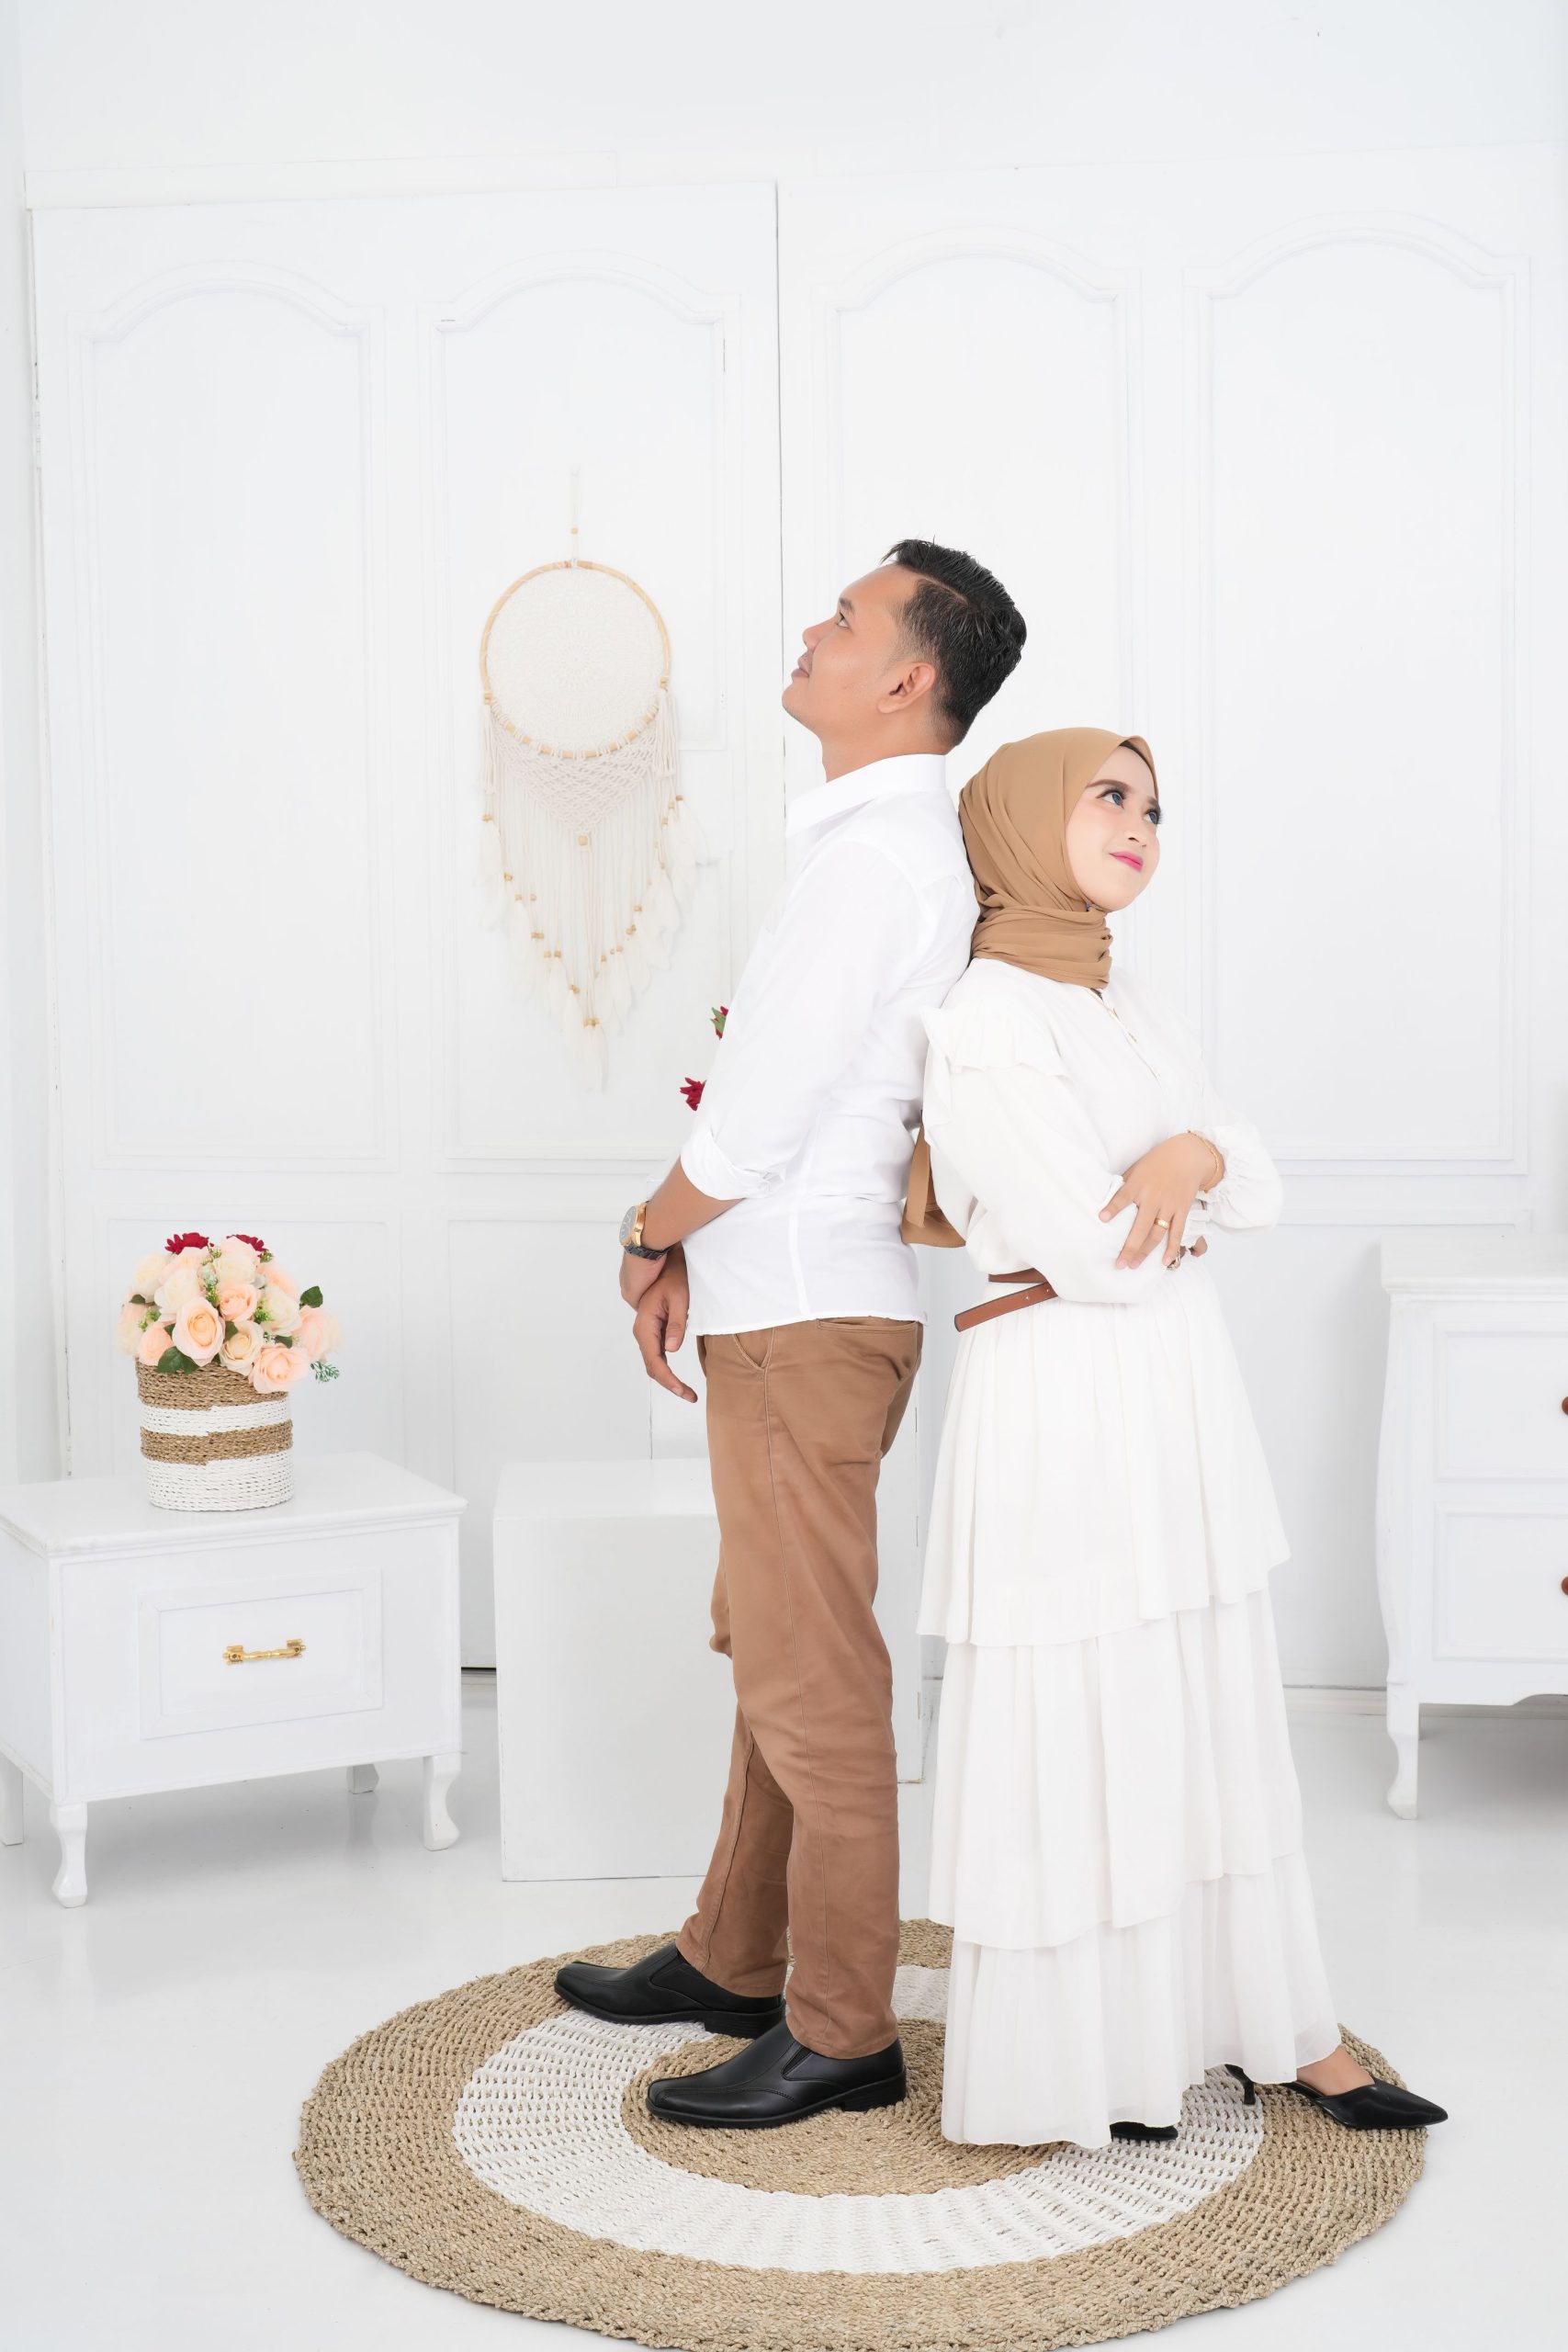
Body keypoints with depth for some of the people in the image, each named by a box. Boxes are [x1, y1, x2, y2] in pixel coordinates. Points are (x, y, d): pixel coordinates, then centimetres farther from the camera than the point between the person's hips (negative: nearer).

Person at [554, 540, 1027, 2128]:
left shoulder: (872, 854, -19)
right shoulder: (887, 841, 14)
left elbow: (760, 1113, -20)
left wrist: (651, 1235, -4)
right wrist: (691, 1254, 11)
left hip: (806, 1323, -11)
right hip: (788, 1301, 11)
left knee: (812, 1679, -1)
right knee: (769, 1649, 19)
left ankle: (841, 2035, 11)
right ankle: (732, 1962, 34)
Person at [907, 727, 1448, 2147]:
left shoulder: (1131, 1005, 13)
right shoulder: (983, 1022, -13)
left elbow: (1261, 1190, 7)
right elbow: (1096, 1257, -19)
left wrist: (1194, 1152, -14)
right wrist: (1186, 1204, 0)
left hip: (1182, 1397, 8)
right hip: (1064, 1402, -8)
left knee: (1214, 1717, 15)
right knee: (1076, 1725, 2)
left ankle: (1278, 2024, 26)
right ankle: (1072, 2058, 18)